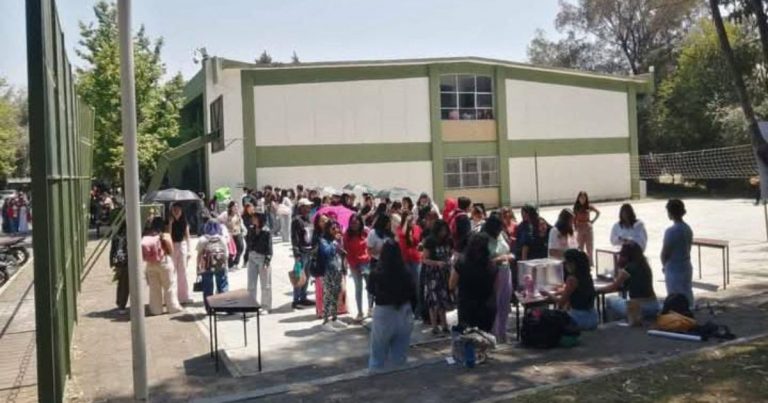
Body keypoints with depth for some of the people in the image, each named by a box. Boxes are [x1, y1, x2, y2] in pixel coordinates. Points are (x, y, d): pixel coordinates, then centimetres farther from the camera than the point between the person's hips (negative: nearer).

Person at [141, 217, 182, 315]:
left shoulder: (146, 237, -2)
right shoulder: (165, 236, -11)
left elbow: (143, 254, -4)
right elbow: (171, 251, -5)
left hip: (150, 265, 3)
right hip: (164, 263, -3)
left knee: (154, 288, 12)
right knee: (169, 287, 9)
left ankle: (156, 309, 17)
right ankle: (173, 307, 14)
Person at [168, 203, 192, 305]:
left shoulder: (184, 222, 5)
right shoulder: (169, 221, -4)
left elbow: (187, 236, 8)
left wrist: (188, 250, 5)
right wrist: (170, 223, -18)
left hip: (182, 246, 3)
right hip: (172, 246, -3)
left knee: (183, 272, 7)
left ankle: (184, 296, 14)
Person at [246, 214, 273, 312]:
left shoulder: (266, 231, -12)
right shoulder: (251, 229, 4)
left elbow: (269, 247, -13)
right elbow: (248, 243, 9)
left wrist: (267, 261, -19)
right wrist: (246, 256, 6)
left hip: (262, 258, -5)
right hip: (252, 258, 6)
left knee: (265, 284, 4)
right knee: (251, 284, 13)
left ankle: (265, 307, 13)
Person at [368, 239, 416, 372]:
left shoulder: (376, 273, -17)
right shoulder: (406, 274, -13)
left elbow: (371, 290, 4)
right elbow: (413, 296, -1)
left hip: (383, 316, -2)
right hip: (404, 317, 2)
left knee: (378, 358, 15)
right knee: (400, 357, 17)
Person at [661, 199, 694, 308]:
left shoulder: (671, 231, -20)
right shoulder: (688, 229, 5)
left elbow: (664, 253, -15)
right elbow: (687, 249, 11)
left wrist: (665, 266, 5)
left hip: (674, 270, -8)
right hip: (687, 267, 8)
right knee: (687, 298, 14)